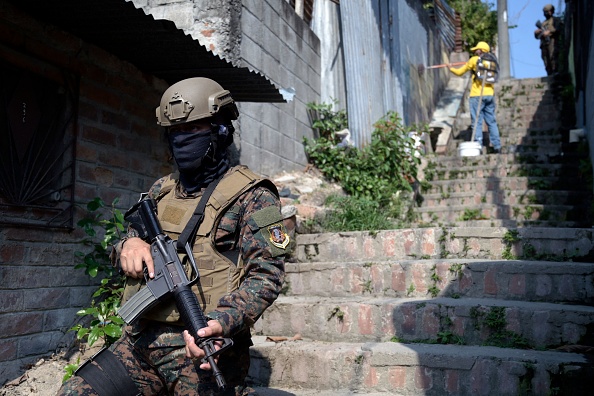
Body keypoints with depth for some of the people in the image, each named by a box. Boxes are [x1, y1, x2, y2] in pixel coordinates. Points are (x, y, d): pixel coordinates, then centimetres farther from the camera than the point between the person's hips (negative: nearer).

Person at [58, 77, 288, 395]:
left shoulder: (251, 195, -3)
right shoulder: (161, 191, 16)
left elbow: (265, 273, -11)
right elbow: (134, 235, 25)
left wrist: (221, 322, -28)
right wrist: (128, 244, 0)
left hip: (201, 348, -5)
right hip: (139, 343, 5)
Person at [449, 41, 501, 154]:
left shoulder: (474, 60, -1)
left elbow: (459, 72, 6)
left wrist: (451, 68, 27)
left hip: (477, 95, -5)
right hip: (490, 94, 5)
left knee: (477, 122, -3)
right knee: (491, 121, 9)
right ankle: (497, 146, 8)